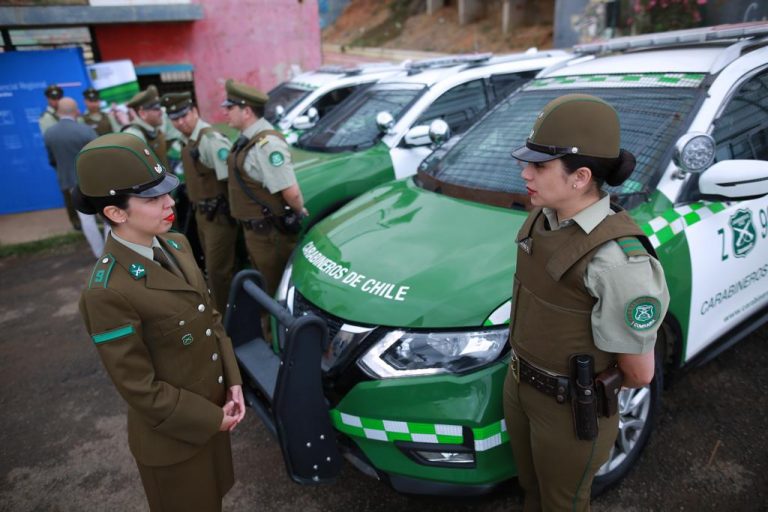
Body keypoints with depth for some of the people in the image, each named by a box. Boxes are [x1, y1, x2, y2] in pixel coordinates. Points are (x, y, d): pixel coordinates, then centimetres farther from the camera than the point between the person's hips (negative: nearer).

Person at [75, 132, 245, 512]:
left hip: (213, 409, 6)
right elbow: (139, 389, -23)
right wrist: (212, 419, -13)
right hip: (175, 434, -6)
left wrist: (233, 384, -4)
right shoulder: (108, 292, -29)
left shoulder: (175, 246, -6)